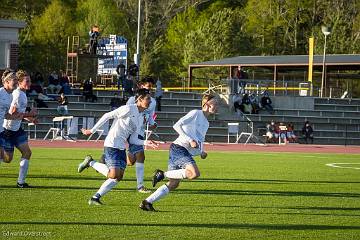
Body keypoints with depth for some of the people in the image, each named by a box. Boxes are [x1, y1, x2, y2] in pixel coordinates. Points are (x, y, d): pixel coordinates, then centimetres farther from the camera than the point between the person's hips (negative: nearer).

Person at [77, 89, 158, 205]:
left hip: (121, 147, 9)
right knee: (114, 175, -17)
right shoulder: (128, 109, -11)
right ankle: (90, 162, 4)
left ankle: (95, 198, 8)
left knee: (119, 177, 0)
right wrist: (92, 130, -11)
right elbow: (107, 116, -10)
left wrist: (146, 143, 1)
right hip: (112, 145, -9)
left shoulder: (141, 118, 15)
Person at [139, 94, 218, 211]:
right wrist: (190, 140, -18)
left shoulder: (206, 123, 23)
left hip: (187, 152, 9)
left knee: (173, 185, 4)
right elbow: (177, 125, -13)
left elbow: (199, 141, 31)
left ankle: (147, 202, 7)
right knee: (195, 173, -28)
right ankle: (162, 174, -17)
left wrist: (201, 152, 11)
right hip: (179, 147, -9)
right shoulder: (195, 113, -4)